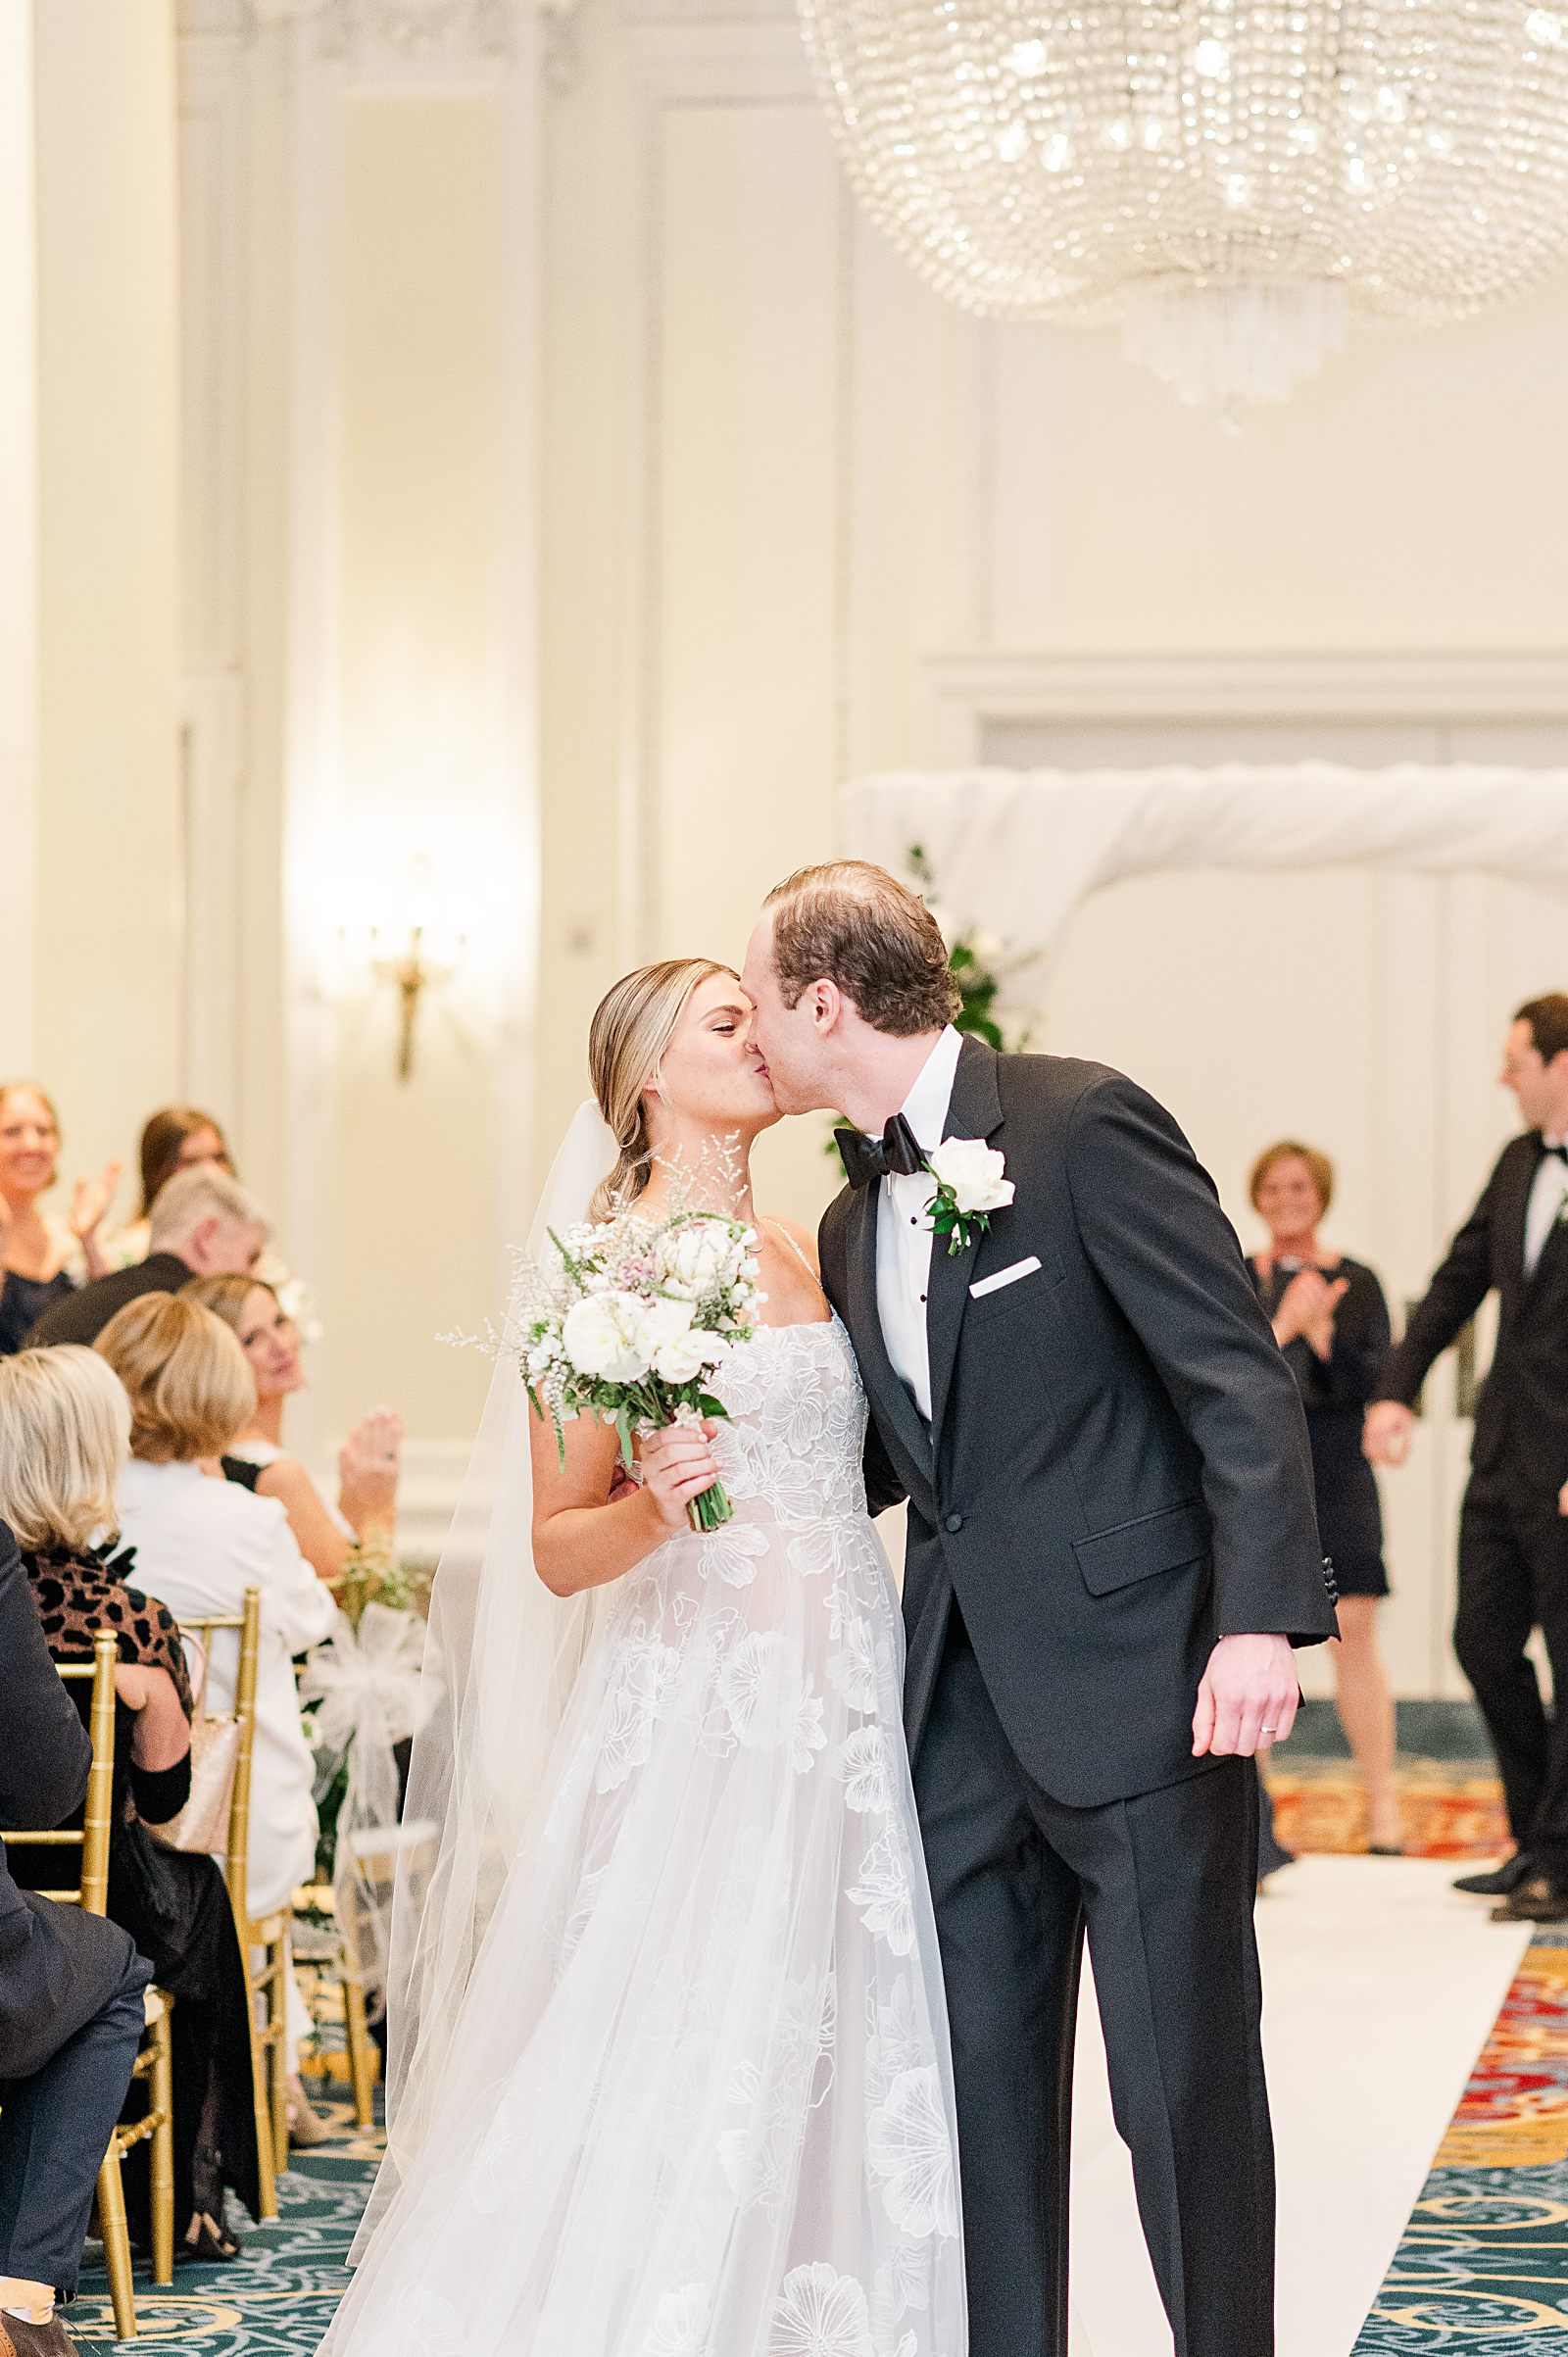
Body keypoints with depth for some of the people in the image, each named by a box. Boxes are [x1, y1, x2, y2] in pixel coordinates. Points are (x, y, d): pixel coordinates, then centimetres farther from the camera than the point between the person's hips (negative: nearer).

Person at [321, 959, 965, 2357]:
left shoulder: (806, 1254, 14)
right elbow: (558, 1550, -3)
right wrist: (653, 1509, -23)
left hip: (843, 1716, 6)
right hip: (699, 1711, -6)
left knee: (832, 2052, 5)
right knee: (690, 2068, -8)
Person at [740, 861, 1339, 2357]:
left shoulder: (1080, 1126, -10)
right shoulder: (853, 1225, 14)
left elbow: (1240, 1378, -13)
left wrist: (1259, 1617, -22)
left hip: (1137, 1687, -7)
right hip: (965, 1712, 7)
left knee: (1184, 2085, -1)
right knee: (979, 2082, 9)